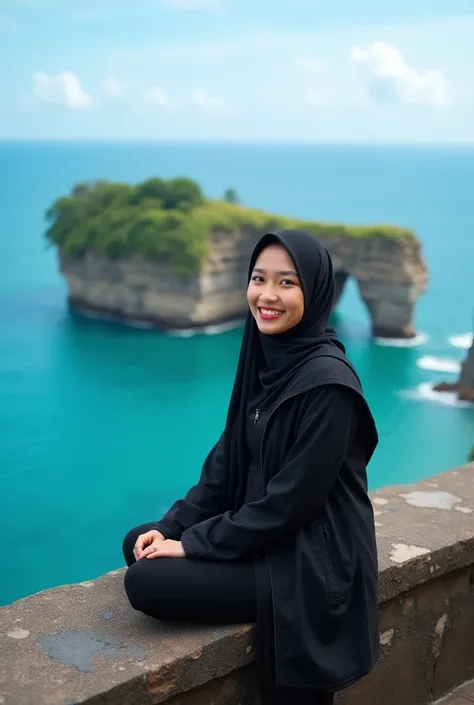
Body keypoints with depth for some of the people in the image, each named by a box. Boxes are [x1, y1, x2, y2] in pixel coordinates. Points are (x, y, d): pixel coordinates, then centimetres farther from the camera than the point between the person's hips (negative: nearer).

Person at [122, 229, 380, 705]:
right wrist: (169, 527, -2)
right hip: (257, 528, 8)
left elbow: (294, 498, -22)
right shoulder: (263, 358, 2)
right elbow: (227, 459, 7)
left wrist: (195, 544, -16)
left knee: (145, 581, -14)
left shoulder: (327, 380, -24)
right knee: (138, 545, 8)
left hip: (309, 558, -8)